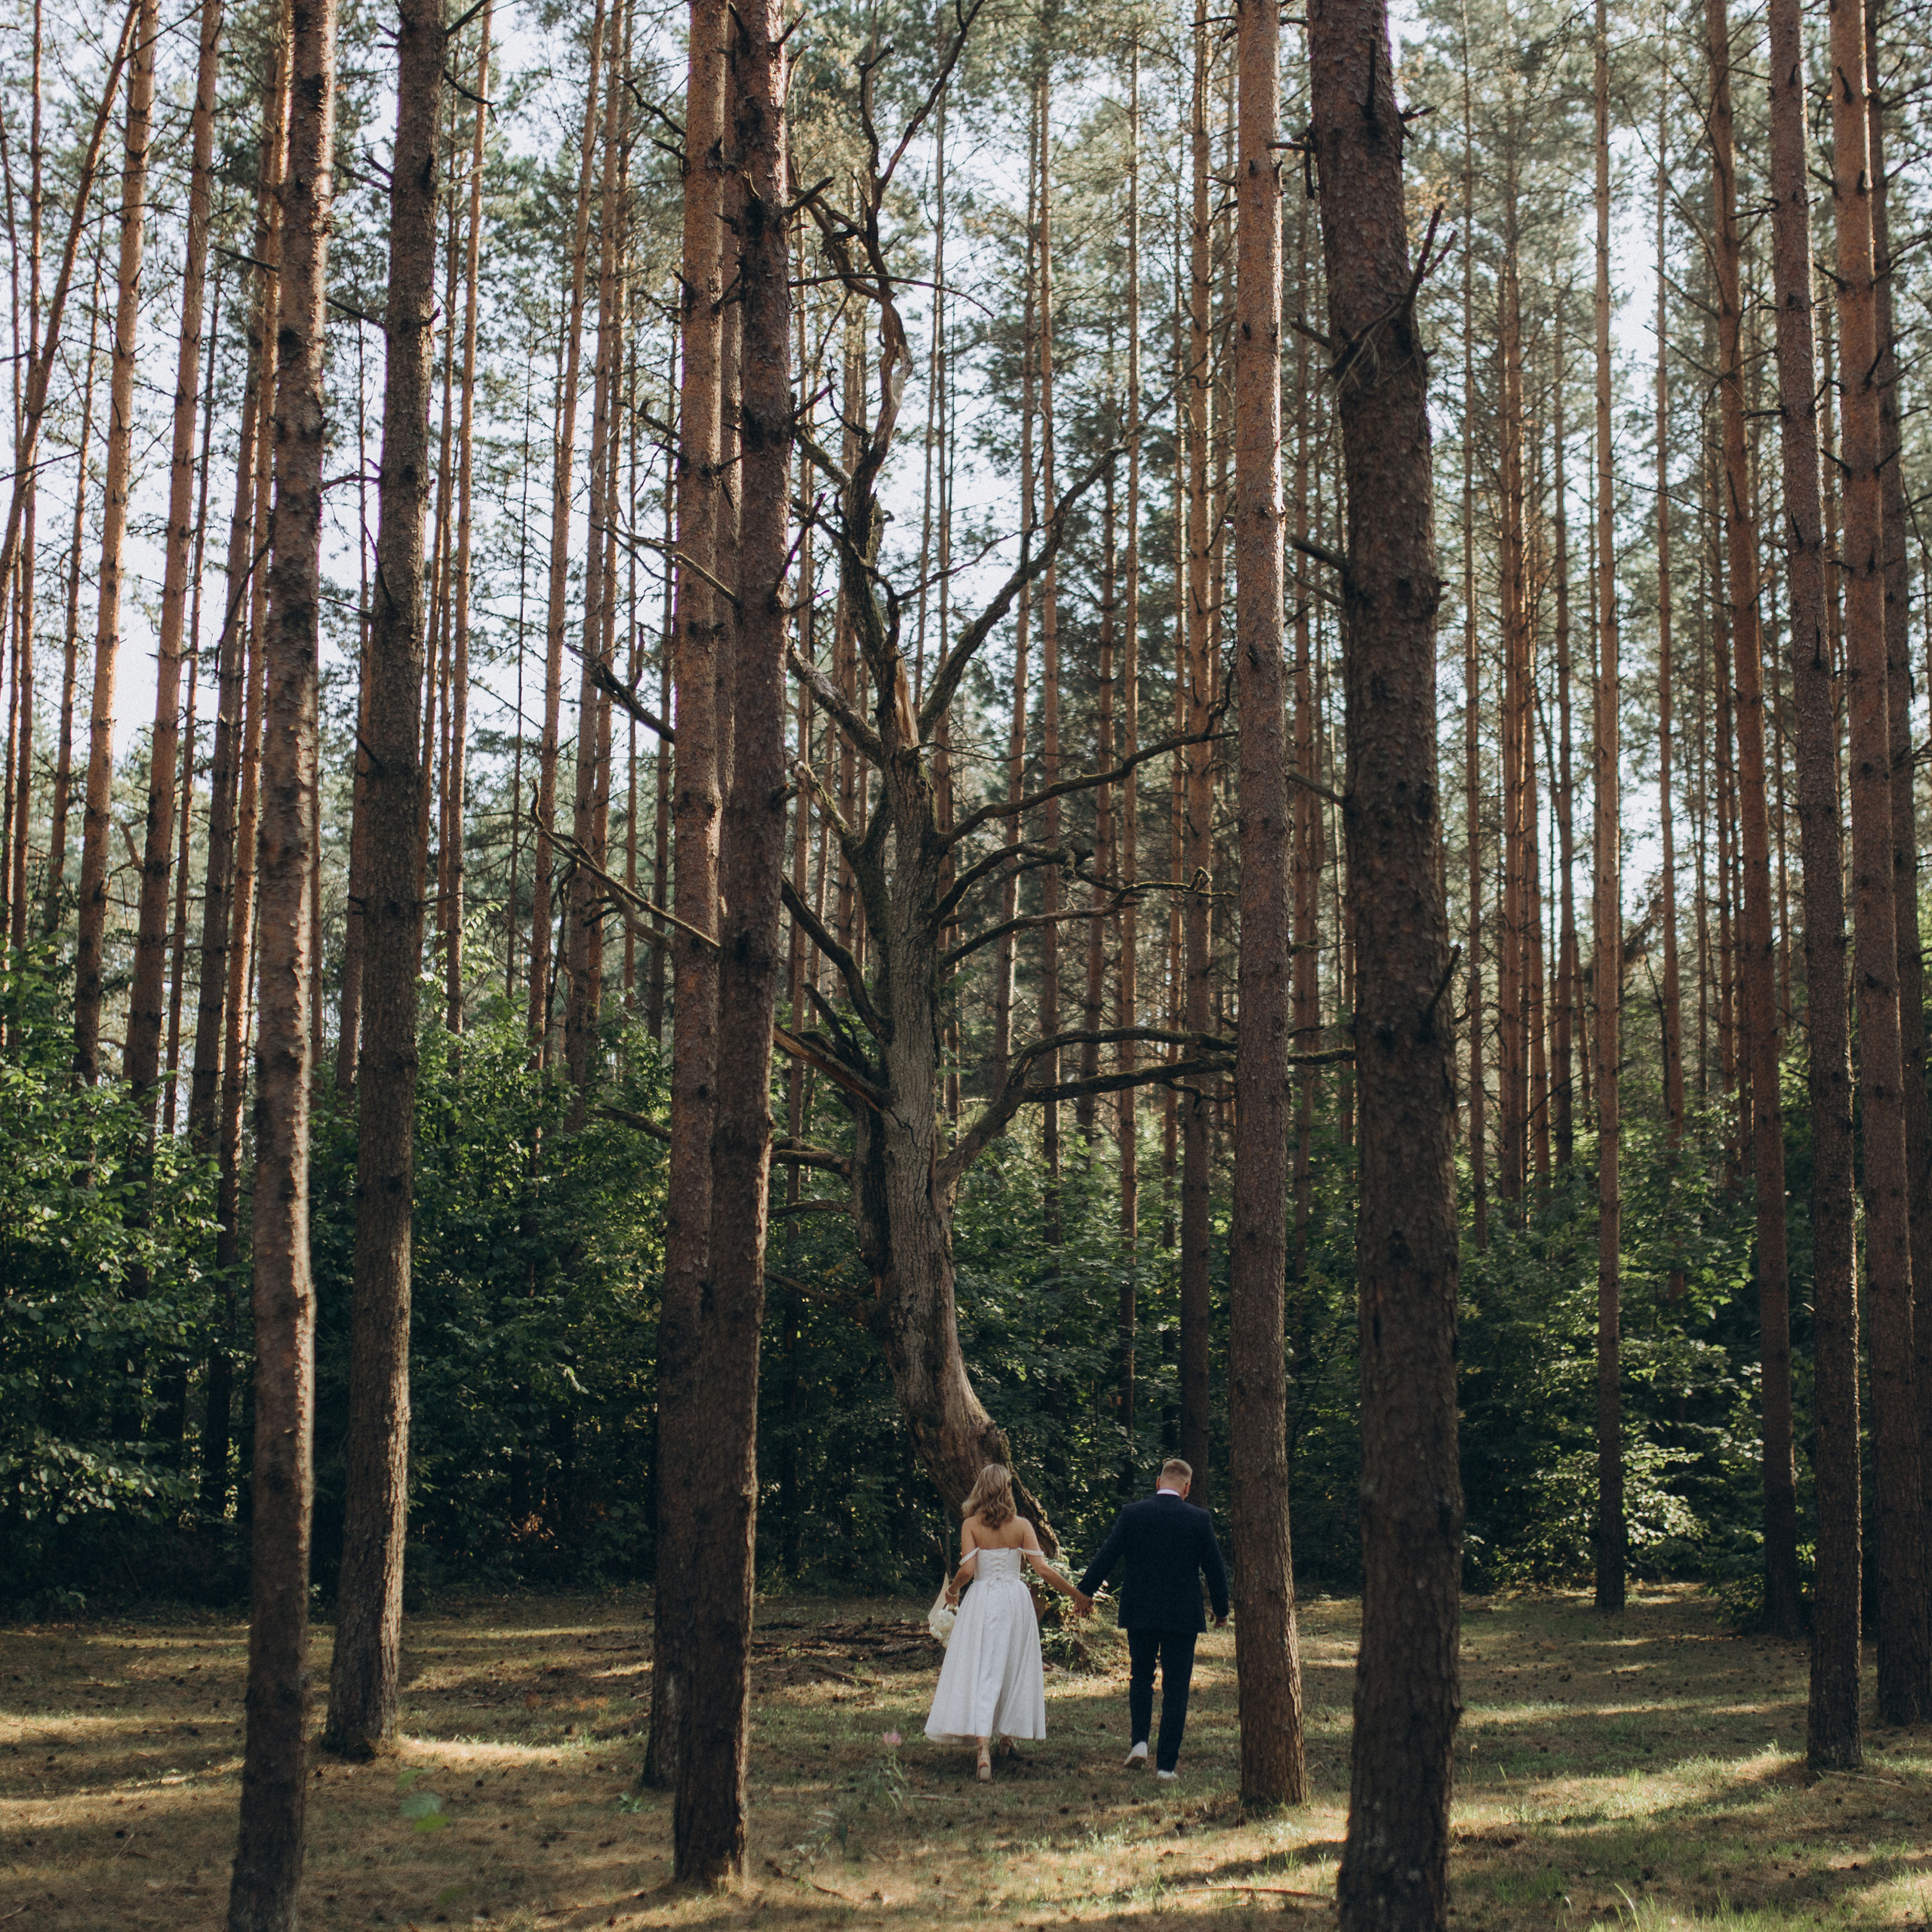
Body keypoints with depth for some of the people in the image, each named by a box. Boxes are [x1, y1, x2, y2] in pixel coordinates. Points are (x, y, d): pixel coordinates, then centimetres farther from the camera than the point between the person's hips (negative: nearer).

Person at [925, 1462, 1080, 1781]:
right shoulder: (1021, 1525, -2)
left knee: (982, 1674, -7)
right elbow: (1043, 1568, -6)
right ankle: (1009, 1731, 36)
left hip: (982, 1601, -2)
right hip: (1015, 1600, 2)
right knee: (1014, 1666, 21)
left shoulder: (971, 1525, -4)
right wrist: (1075, 1593, 4)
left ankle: (984, 1749, -21)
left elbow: (967, 1569, -12)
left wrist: (952, 1591, 8)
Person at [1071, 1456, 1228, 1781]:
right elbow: (1215, 1568, 1)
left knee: (1140, 1677, 21)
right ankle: (1166, 1764, 3)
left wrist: (1085, 1592, 16)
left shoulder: (1132, 1514, -4)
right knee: (1176, 1689, 5)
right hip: (1182, 1617, -1)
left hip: (1140, 1614, 1)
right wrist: (1221, 1610, 16)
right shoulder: (1199, 1519, -5)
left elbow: (1106, 1557, 1)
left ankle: (1139, 1742, 5)